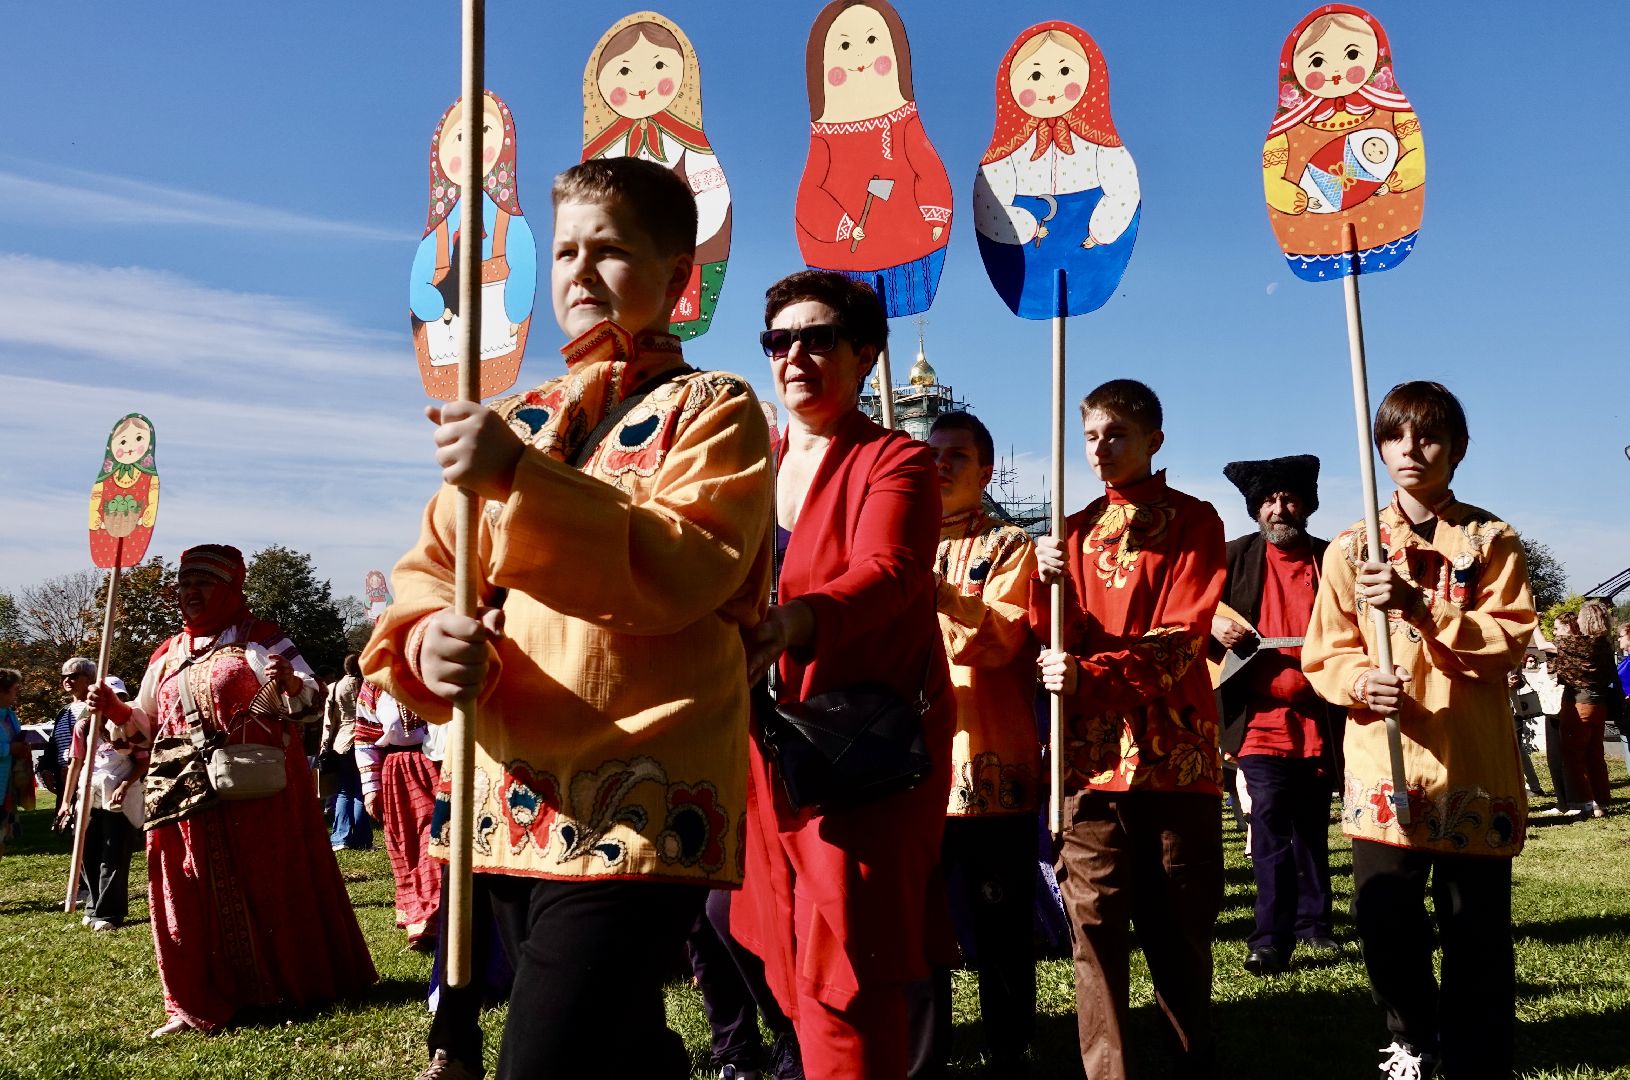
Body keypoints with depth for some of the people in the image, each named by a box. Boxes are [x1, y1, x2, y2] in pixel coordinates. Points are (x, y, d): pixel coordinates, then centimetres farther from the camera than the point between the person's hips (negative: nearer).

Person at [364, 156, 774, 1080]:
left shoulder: (712, 409, 0)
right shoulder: (517, 422, 17)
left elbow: (688, 571, -17)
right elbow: (428, 573, 12)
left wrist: (523, 480, -25)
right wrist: (428, 640, -12)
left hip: (636, 816, -6)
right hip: (508, 806, 6)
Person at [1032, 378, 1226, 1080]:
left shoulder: (1192, 520, 5)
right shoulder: (1077, 531, 16)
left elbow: (1183, 637, -6)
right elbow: (1057, 638, 9)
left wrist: (1091, 673, -18)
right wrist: (1048, 582, -11)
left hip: (1177, 749, -2)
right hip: (1093, 750, 3)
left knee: (1178, 920, 4)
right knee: (1095, 923, -1)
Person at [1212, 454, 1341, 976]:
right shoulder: (1235, 558, 3)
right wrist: (1214, 625, -16)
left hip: (1318, 722, 2)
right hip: (1261, 720, -2)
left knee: (1313, 829, 14)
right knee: (1270, 823, -11)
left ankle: (1312, 921, 30)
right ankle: (1271, 939, -6)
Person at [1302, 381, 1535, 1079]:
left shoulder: (1490, 540, 6)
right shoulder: (1352, 548, 9)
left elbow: (1509, 641, -6)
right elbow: (1324, 655, 6)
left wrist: (1420, 606, -19)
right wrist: (1360, 681, -16)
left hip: (1474, 765, -1)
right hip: (1383, 761, 1)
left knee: (1477, 926, 1)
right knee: (1383, 914, -1)